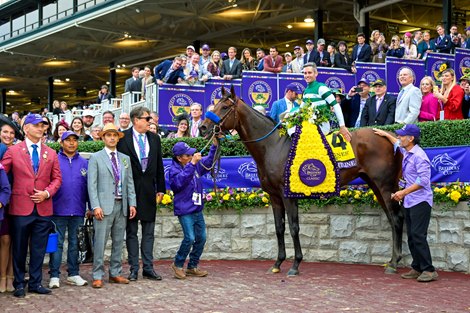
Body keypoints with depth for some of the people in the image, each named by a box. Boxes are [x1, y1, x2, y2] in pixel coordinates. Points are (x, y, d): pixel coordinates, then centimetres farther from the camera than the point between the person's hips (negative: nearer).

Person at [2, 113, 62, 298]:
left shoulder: (51, 154, 10)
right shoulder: (13, 151, 2)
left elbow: (57, 178, 9)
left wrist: (47, 193, -5)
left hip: (43, 208, 3)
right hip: (21, 207, -3)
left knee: (39, 248, 7)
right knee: (19, 248, 6)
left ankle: (35, 283, 17)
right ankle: (19, 284, 17)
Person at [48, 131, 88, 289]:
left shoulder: (84, 163, 8)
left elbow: (89, 185, 8)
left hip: (78, 210, 3)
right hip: (59, 209, -3)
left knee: (74, 242, 10)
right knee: (57, 243, 0)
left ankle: (73, 274, 18)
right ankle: (54, 276, 5)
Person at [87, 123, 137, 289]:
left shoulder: (125, 159, 15)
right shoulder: (96, 158, 1)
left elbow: (130, 182, 14)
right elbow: (92, 184, -5)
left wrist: (132, 203, 5)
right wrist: (96, 206, -13)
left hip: (122, 206, 5)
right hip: (104, 206, -5)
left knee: (118, 242, 9)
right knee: (100, 242, -5)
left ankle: (115, 273, 18)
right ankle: (97, 276, 2)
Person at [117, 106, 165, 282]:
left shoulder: (154, 139, 8)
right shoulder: (123, 138, -5)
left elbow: (159, 166, 12)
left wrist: (161, 189, 8)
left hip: (149, 191, 4)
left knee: (149, 232, 7)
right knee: (131, 232, 5)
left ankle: (148, 268, 14)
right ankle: (134, 269, 12)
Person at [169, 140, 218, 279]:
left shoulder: (196, 165, 5)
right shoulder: (174, 169, -13)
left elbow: (209, 161, 16)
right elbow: (181, 181, -31)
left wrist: (214, 145, 2)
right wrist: (192, 164, -35)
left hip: (197, 209, 7)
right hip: (184, 211, -7)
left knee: (201, 238, 9)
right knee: (190, 238, -15)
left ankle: (192, 267, 22)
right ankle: (178, 264, 7)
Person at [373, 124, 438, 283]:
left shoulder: (419, 156, -17)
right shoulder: (406, 152, 12)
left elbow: (423, 180, -25)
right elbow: (399, 144, 38)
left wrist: (404, 192, -24)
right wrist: (386, 134, 44)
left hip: (420, 202, -10)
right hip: (409, 203, 10)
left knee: (418, 235, -15)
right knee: (411, 237, 8)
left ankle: (429, 270, -12)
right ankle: (417, 268, 13)